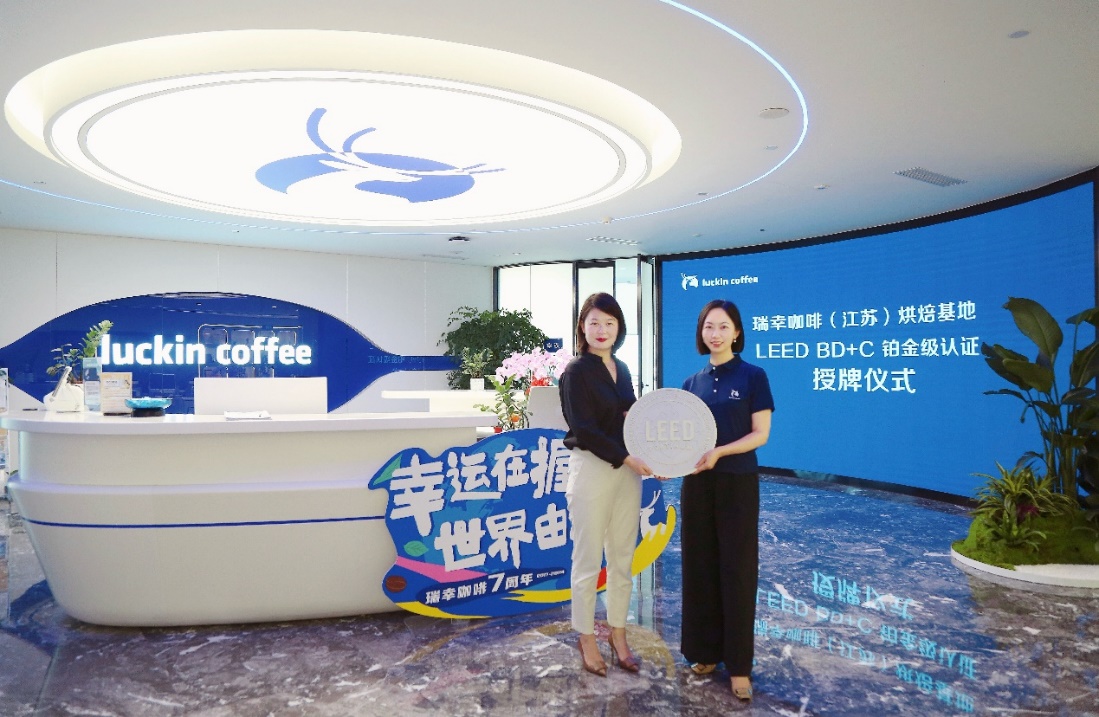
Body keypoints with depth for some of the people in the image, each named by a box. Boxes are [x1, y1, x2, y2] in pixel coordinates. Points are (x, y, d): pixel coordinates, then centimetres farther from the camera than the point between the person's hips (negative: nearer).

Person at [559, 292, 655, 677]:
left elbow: (630, 417, 15)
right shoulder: (577, 371, -8)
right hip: (591, 469, -6)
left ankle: (618, 634, 27)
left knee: (623, 560, 12)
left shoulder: (621, 369, 12)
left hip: (627, 470, 6)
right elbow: (583, 429, -14)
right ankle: (586, 638, 20)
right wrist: (627, 458, -18)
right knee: (588, 561, 4)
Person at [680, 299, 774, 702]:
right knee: (700, 566, 9)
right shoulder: (693, 382, 9)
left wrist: (719, 452, -23)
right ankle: (706, 651, 24)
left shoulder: (752, 376, -5)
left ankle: (739, 664, 13)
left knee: (737, 570, 2)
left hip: (738, 484, -4)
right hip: (697, 484, 5)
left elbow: (760, 434, -9)